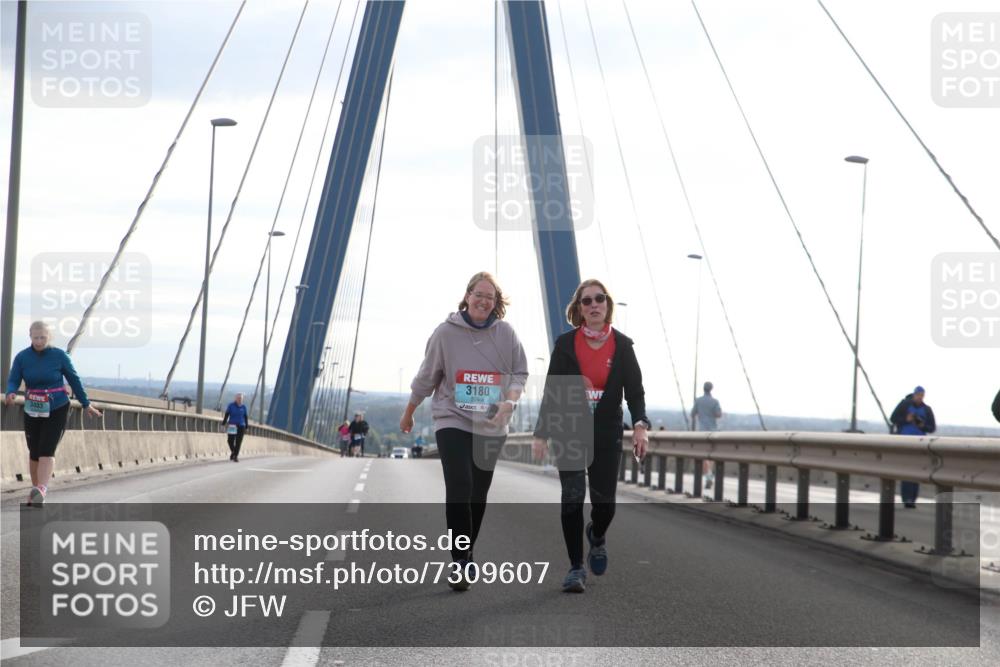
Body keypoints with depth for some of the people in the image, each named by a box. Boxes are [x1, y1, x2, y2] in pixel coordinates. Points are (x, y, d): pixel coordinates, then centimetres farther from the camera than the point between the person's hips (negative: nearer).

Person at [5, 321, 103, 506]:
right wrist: (11, 394, -34)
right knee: (34, 452, 8)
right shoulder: (22, 357, -4)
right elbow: (13, 381, -11)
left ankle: (41, 490, -33)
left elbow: (74, 380, 2)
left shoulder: (59, 356, -8)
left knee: (47, 450, -17)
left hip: (57, 410, -3)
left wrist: (86, 404, 8)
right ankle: (35, 490, 24)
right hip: (33, 412, 3)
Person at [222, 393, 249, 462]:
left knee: (238, 442, -5)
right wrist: (223, 424, -3)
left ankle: (235, 456, 0)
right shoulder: (231, 406, -1)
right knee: (230, 441, -4)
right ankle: (233, 452, 25)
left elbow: (246, 417, 10)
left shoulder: (243, 407, 5)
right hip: (232, 426, -1)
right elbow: (226, 415, 0)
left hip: (241, 426, 1)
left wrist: (246, 427, 8)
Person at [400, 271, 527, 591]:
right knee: (459, 488, -18)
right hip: (453, 421, -3)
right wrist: (408, 414, 15)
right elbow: (426, 377, 6)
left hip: (492, 426, 3)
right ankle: (460, 561, -15)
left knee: (478, 494, 9)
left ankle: (466, 556, 25)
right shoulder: (446, 332, -4)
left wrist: (510, 401, -14)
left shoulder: (505, 333, 0)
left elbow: (520, 373, 6)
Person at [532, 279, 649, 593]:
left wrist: (640, 425, -14)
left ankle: (597, 536, 34)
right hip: (570, 432, -1)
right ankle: (576, 568, 2)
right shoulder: (566, 344, 1)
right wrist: (541, 433, -2)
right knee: (572, 499, -8)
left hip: (607, 435, 1)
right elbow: (552, 391, 3)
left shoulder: (622, 345, 3)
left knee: (604, 502, -2)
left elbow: (634, 389, 2)